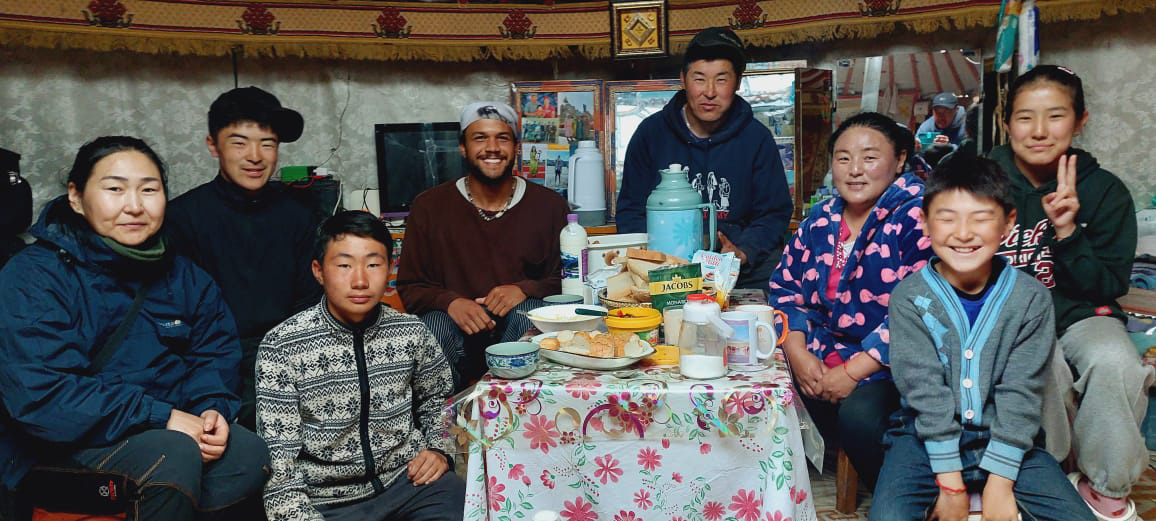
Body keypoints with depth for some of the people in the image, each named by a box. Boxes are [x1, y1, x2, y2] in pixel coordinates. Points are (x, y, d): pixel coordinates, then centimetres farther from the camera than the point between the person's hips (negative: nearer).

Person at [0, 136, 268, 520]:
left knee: (248, 454, -23)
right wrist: (161, 417, -24)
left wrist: (213, 408, -14)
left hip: (168, 429, 5)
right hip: (63, 446, -4)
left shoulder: (183, 276, 9)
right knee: (173, 456, -32)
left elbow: (215, 354, 10)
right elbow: (38, 392, -21)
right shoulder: (32, 277, -10)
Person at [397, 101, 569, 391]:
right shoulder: (429, 207, 4)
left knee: (529, 312, -33)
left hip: (522, 322, 1)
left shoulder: (549, 206, 5)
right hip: (456, 327, 0)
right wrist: (450, 302, -17)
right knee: (435, 324, -33)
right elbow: (409, 287, 5)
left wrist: (524, 290, -15)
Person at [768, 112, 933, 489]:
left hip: (890, 363, -6)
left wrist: (853, 371, -21)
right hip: (823, 356, 6)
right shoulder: (821, 219, 9)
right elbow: (786, 287, 11)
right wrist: (797, 353, -6)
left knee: (859, 414, -30)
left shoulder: (916, 216, -11)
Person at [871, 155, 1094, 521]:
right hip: (927, 437, -2)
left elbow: (1021, 393, -7)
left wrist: (999, 484, -12)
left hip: (1006, 440, 2)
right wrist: (950, 483, -14)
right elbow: (924, 389, -12)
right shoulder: (910, 297, -8)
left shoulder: (1031, 297, -3)